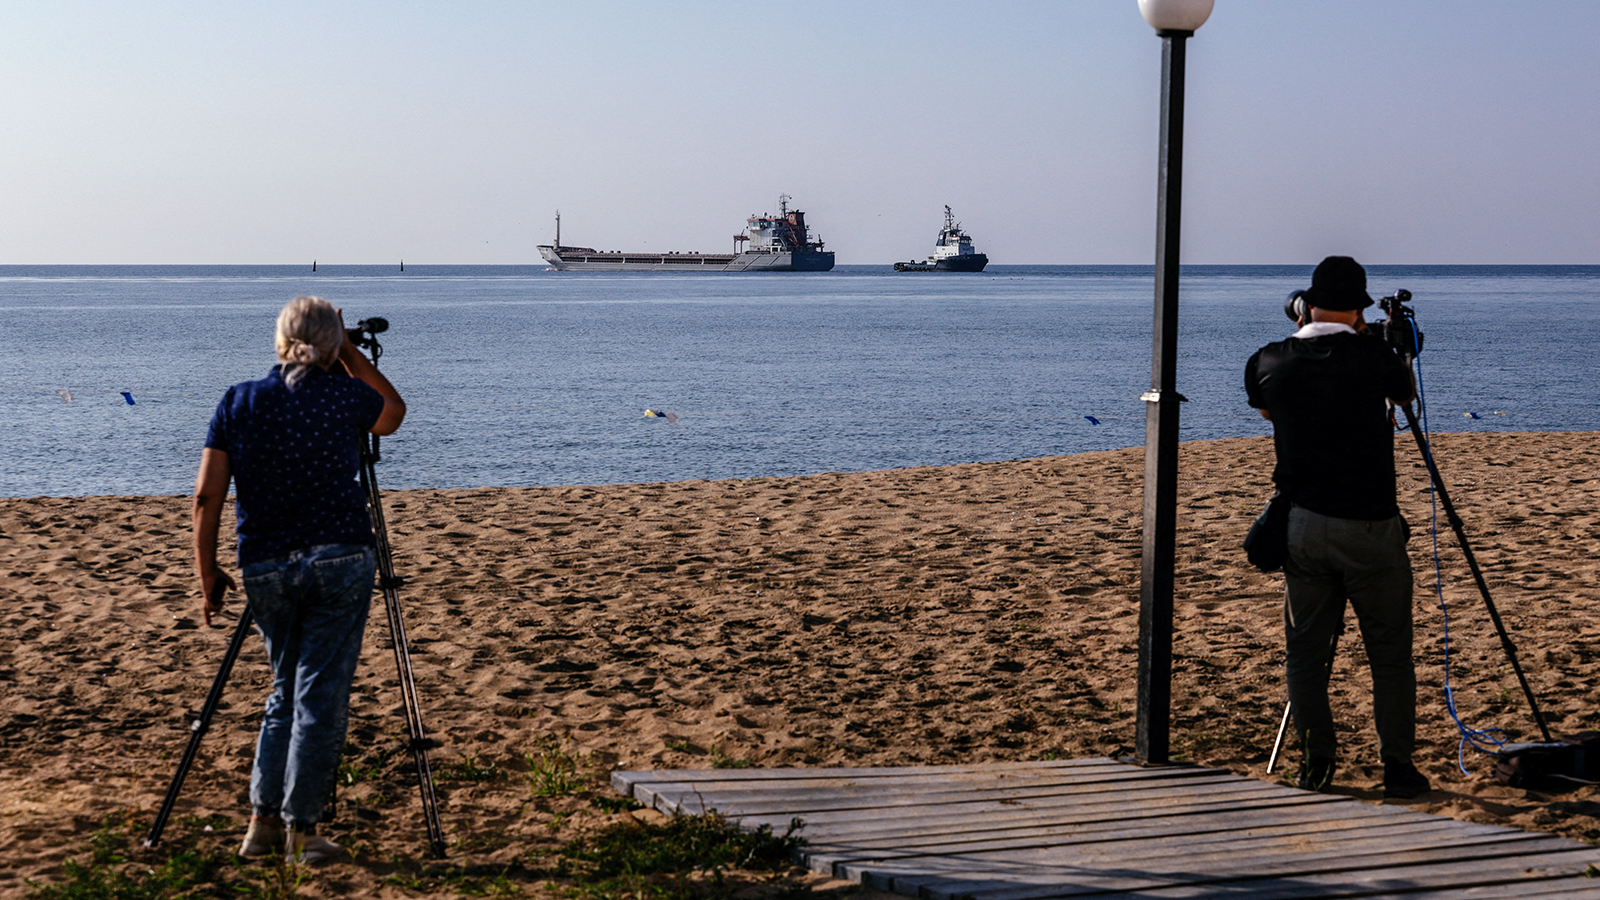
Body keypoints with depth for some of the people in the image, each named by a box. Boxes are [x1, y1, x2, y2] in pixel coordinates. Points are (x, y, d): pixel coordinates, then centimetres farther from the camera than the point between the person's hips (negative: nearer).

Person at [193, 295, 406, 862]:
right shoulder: (345, 397, 0)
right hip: (339, 560, -3)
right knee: (321, 697, 2)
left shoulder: (237, 402, 3)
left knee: (285, 692, 18)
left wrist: (207, 572, 10)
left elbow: (207, 496, 2)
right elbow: (394, 412, 24)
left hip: (264, 570, 3)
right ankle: (300, 830, 3)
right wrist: (349, 350, 24)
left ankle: (263, 822, 13)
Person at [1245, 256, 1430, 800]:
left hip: (1302, 526, 3)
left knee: (1305, 649, 12)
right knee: (1390, 653, 7)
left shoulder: (1270, 362, 0)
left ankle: (1316, 764, 12)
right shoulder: (1375, 358, -9)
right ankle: (1398, 766, 10)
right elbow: (1405, 395, 15)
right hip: (1370, 529, -3)